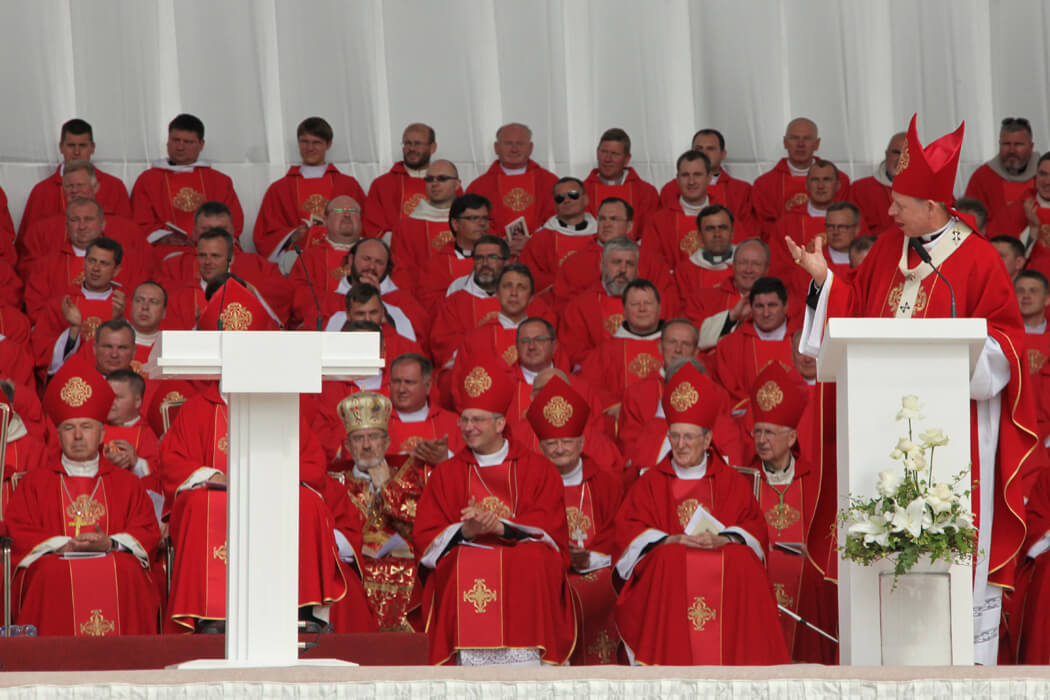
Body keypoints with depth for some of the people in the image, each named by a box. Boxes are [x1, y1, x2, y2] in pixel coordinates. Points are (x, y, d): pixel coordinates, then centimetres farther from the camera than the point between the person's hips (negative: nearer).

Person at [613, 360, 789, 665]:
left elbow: (754, 528, 7)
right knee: (669, 559, -35)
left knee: (742, 559, -32)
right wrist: (670, 540, -14)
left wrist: (723, 539, -14)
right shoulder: (650, 484, 16)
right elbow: (628, 532, 4)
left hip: (725, 557, 0)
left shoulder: (732, 482, 17)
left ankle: (742, 660, -32)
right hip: (665, 569, 0)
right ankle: (672, 661, -37)